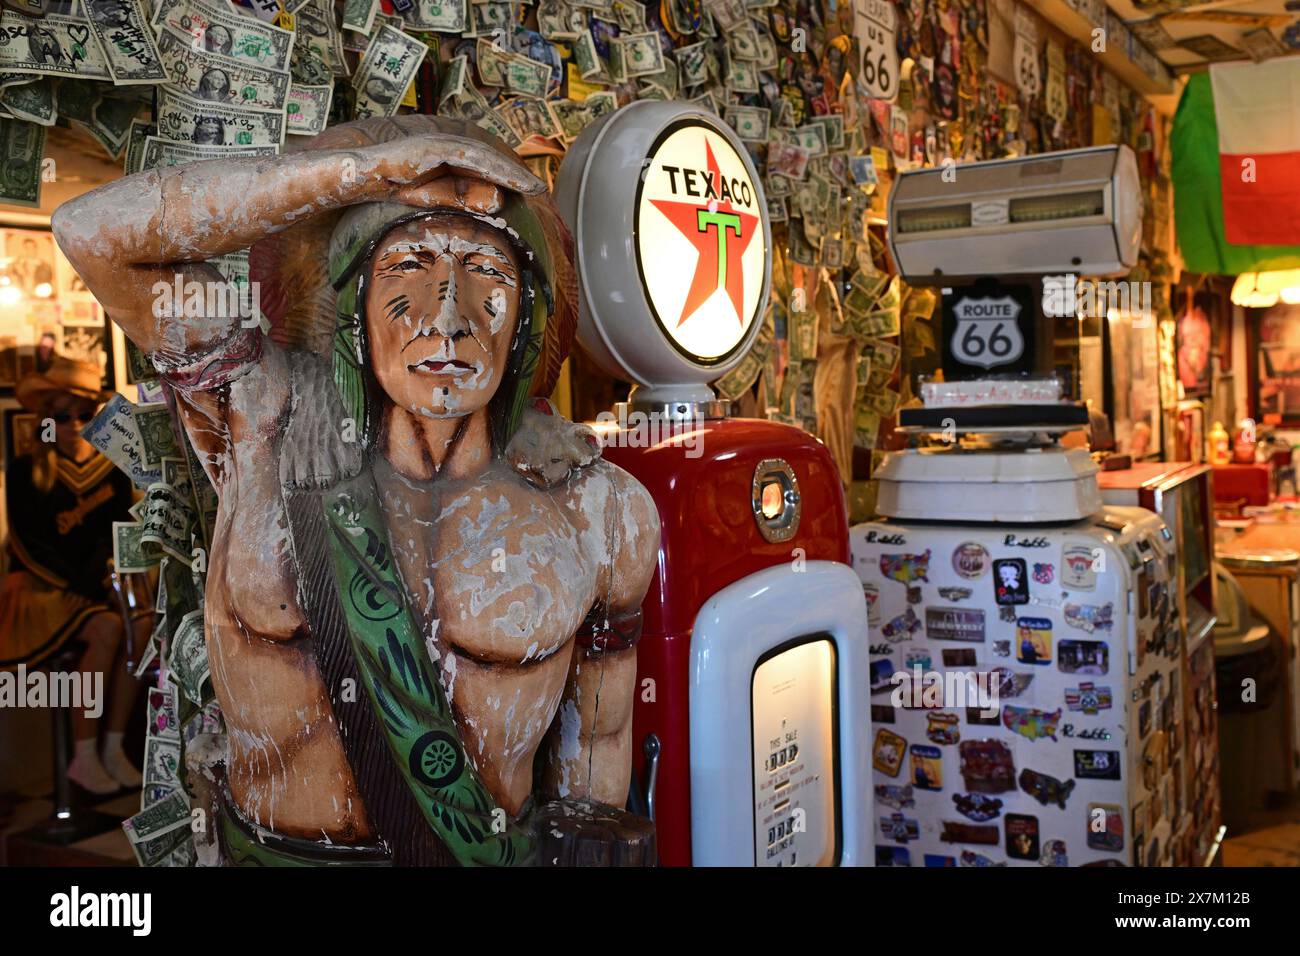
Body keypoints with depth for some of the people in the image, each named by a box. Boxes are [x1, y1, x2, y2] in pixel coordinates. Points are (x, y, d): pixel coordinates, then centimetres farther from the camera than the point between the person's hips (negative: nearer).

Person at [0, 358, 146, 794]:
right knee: (108, 629, -31)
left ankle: (113, 749, -17)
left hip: (95, 583, 3)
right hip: (42, 586, -3)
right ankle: (83, 757, -20)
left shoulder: (112, 470, 7)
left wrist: (98, 574, -16)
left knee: (141, 625, -27)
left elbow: (116, 531, 4)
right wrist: (82, 585, -19)